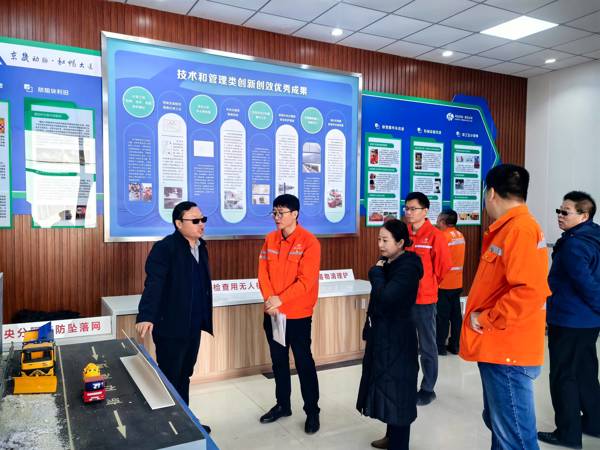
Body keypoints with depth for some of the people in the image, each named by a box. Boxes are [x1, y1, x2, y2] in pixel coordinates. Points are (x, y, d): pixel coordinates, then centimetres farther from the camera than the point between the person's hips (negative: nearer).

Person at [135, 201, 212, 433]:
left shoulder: (201, 247, 9)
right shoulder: (164, 248, -15)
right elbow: (154, 284, -25)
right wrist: (146, 316, -37)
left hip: (193, 327, 7)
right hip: (171, 327, -7)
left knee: (184, 377, 20)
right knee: (169, 379, 8)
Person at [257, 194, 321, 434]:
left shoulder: (309, 241, -13)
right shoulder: (270, 239, 5)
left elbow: (306, 280, -17)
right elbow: (263, 272, 3)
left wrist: (280, 299, -20)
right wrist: (269, 299, -13)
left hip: (298, 314, -5)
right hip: (272, 313, 6)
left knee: (303, 362, 5)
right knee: (278, 360, 17)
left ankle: (312, 411, 20)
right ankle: (282, 404, 33)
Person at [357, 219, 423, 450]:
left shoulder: (407, 267, -18)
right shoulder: (388, 263, 9)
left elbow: (385, 298, -30)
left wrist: (376, 273, -15)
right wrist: (370, 330, 16)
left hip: (397, 339, -9)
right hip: (382, 335, 9)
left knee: (396, 392, 1)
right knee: (386, 389, 19)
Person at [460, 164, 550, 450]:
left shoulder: (520, 229, -18)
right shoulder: (510, 228, 13)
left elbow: (529, 291, -29)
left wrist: (486, 319, -18)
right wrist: (483, 314, 13)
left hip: (507, 352, -10)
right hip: (500, 348, 10)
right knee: (498, 423, 22)